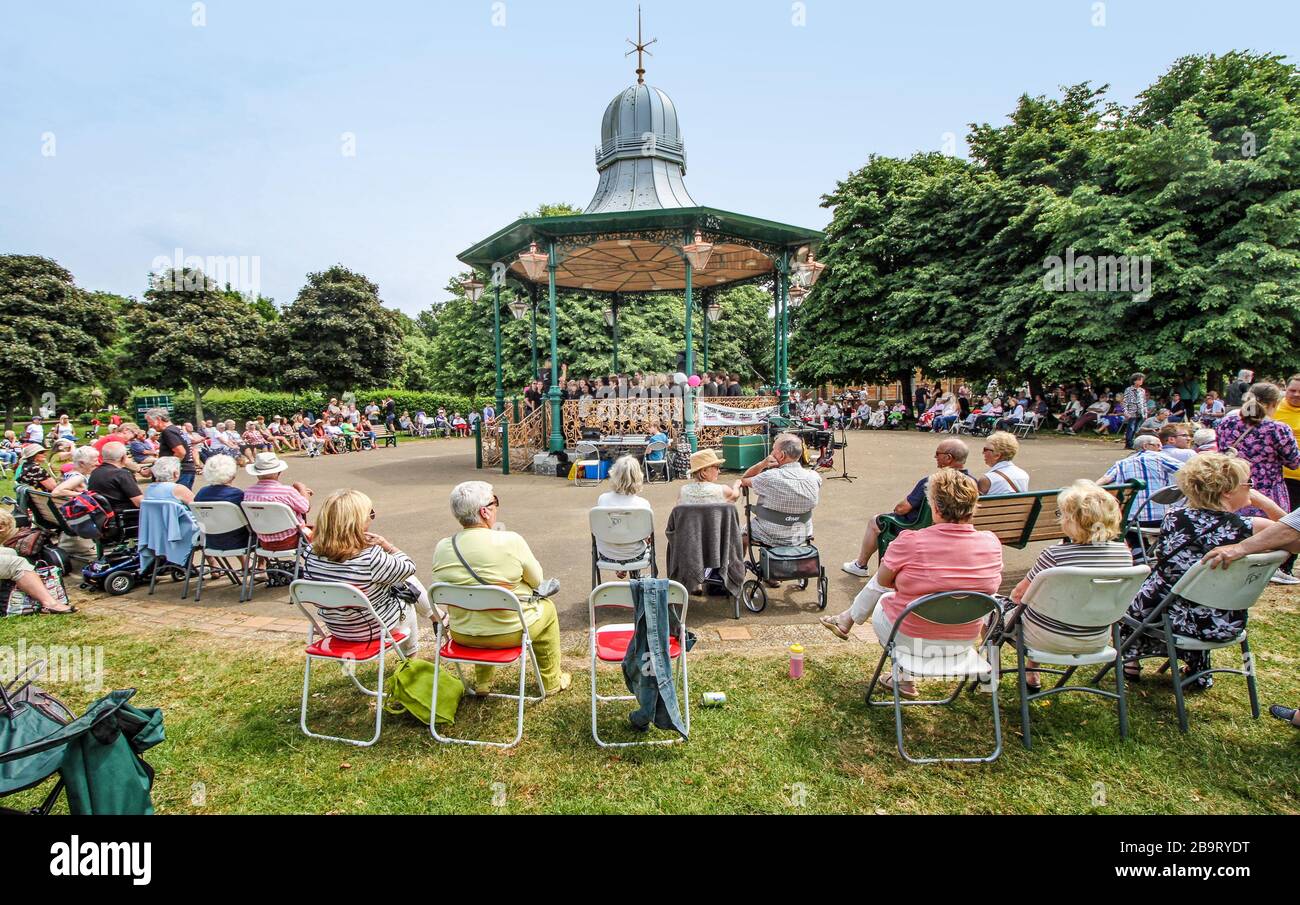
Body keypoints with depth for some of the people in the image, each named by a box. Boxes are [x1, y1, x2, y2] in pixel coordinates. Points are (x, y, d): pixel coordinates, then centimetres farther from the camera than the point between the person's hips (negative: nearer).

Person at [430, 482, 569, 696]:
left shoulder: (442, 548, -11)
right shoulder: (511, 541, -23)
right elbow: (537, 580, -9)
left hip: (462, 635, 4)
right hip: (509, 633, -4)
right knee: (546, 607, 25)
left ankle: (482, 682, 43)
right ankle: (551, 682, 36)